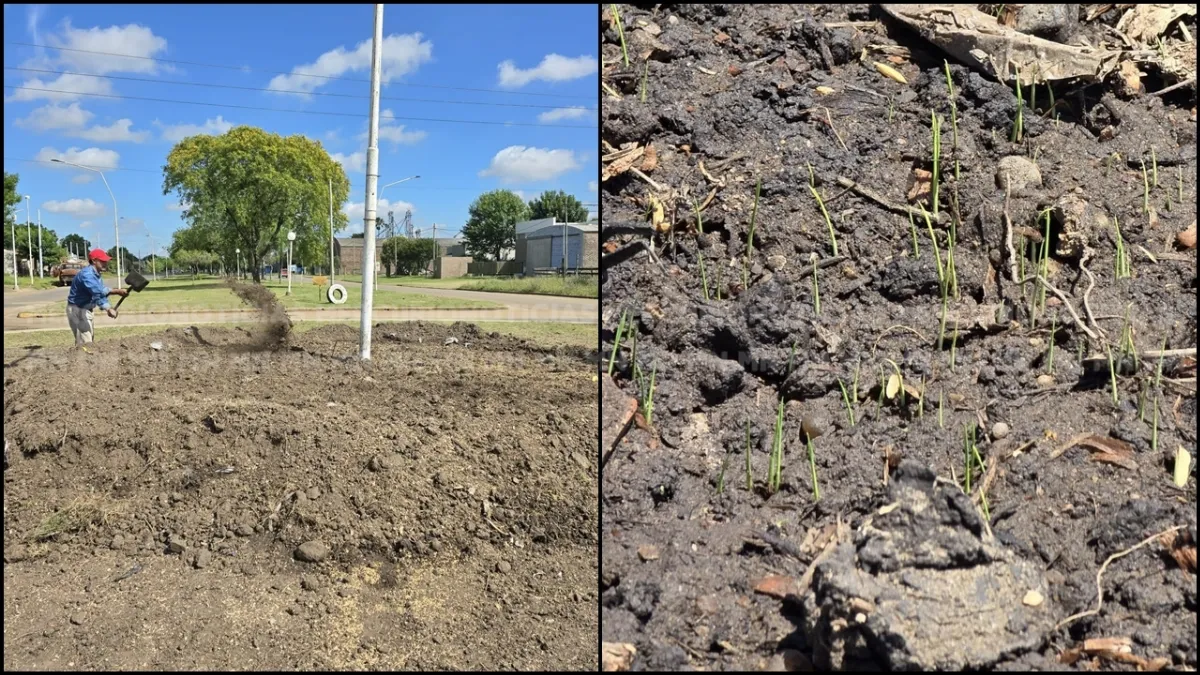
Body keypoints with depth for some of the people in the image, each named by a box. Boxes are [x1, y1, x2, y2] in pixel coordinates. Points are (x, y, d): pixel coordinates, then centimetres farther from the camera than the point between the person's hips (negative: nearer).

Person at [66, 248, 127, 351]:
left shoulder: (97, 276, 8)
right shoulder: (86, 274, -24)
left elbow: (101, 294, 2)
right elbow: (98, 291, -38)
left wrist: (108, 309, -14)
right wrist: (117, 291, -43)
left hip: (87, 310, 11)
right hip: (77, 310, -11)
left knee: (88, 339, 20)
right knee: (85, 342, -13)